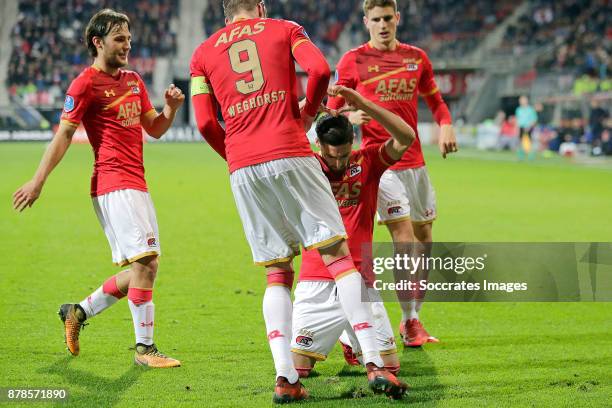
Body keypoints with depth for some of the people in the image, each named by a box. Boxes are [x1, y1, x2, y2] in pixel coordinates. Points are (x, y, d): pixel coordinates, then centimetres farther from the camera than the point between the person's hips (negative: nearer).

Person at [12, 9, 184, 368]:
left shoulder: (134, 80, 19)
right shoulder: (86, 84, -5)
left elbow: (154, 129, 23)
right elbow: (63, 135, -6)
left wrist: (171, 108, 2)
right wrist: (38, 181, -10)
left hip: (136, 186, 9)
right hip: (114, 184, -9)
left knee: (138, 272, 9)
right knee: (146, 261, -16)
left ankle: (79, 312, 25)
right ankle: (145, 348, -10)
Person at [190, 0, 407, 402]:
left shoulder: (202, 54, 18)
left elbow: (205, 123, 9)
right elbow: (320, 70, -4)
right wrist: (308, 112, 13)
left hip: (242, 168, 3)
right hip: (291, 156, -3)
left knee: (277, 274, 9)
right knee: (338, 256, -2)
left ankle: (285, 377, -4)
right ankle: (375, 364, -12)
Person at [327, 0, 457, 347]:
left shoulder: (417, 58, 10)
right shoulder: (353, 61, -2)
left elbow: (435, 100, 21)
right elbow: (333, 111, 1)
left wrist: (446, 126, 1)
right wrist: (351, 116, -22)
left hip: (415, 161, 5)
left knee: (424, 239, 8)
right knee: (404, 237, -15)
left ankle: (414, 318, 21)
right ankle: (410, 323, -9)